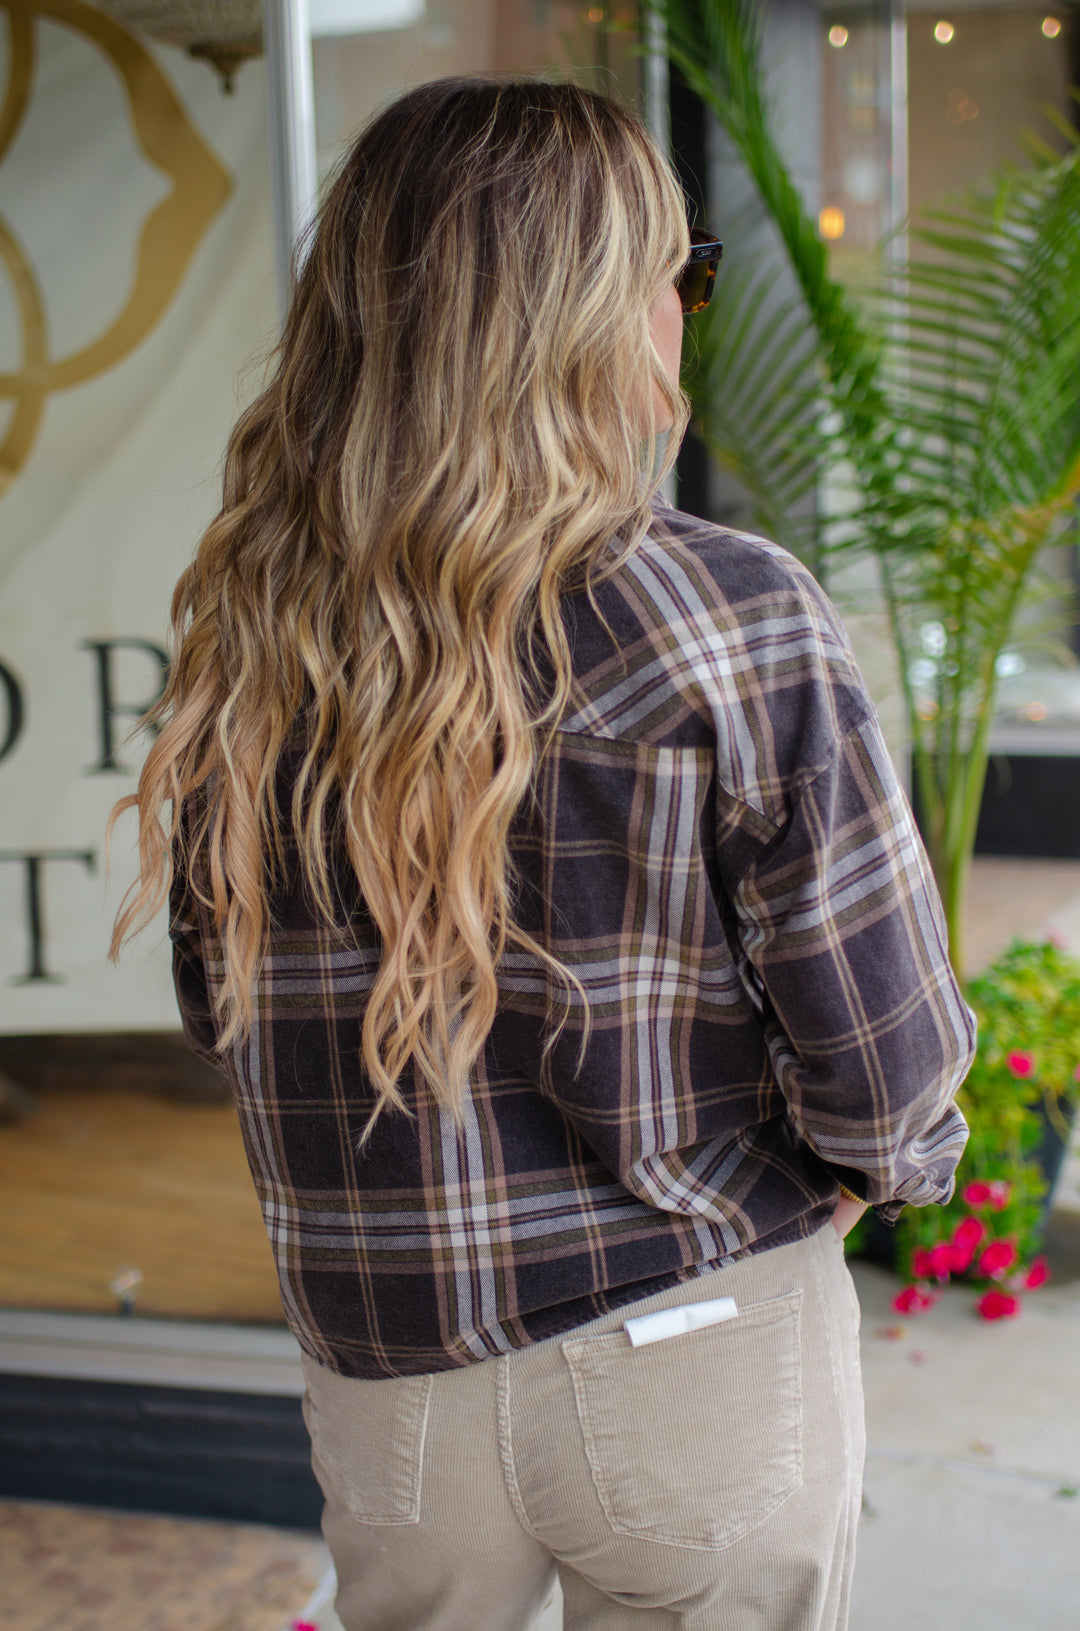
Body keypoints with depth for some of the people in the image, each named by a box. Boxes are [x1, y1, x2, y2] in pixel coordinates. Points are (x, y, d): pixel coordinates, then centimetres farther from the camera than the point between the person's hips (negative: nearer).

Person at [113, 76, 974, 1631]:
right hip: (702, 1354, -3)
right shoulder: (735, 623, -19)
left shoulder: (244, 641, -5)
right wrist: (877, 1164, 6)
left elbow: (226, 1010, 5)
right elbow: (883, 1056, -16)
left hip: (386, 1377, 4)